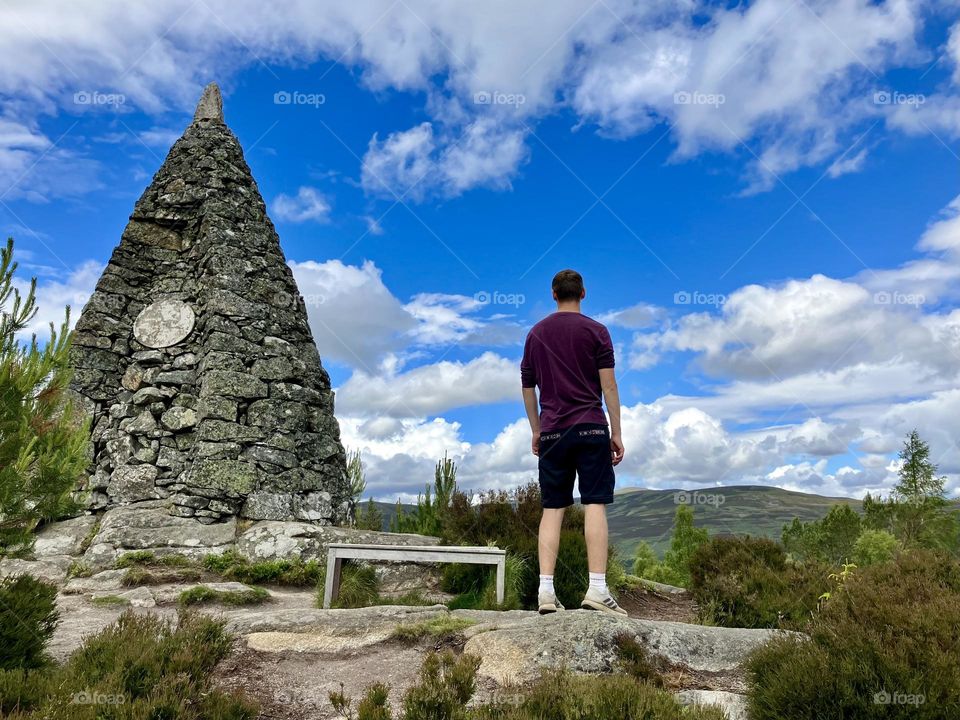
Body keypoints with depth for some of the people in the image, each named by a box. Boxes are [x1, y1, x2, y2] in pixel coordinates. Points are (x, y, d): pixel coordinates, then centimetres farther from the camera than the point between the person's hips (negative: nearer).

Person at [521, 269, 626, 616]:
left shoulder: (535, 333, 11)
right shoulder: (595, 330, 0)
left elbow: (527, 387, 13)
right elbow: (608, 384, -5)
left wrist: (536, 431, 21)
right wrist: (616, 433, 0)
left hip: (552, 431, 3)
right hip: (590, 428, -3)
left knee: (552, 509, 5)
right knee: (595, 505, -2)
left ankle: (546, 591, 1)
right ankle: (597, 589, -7)